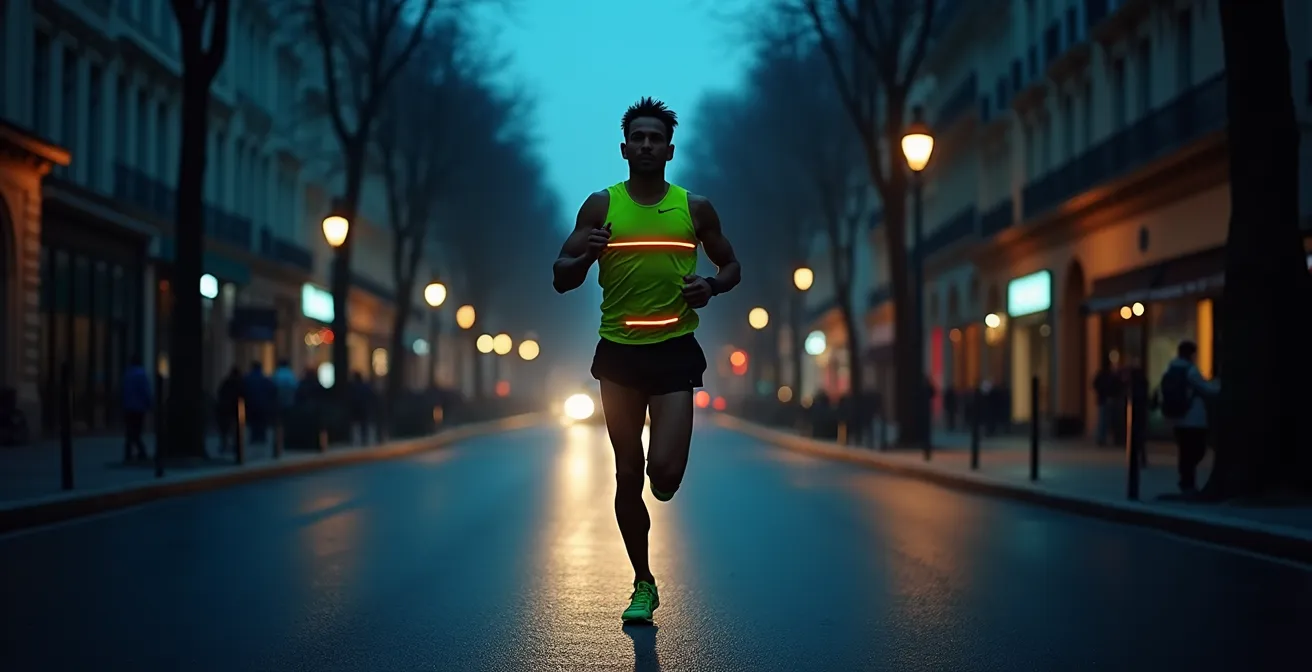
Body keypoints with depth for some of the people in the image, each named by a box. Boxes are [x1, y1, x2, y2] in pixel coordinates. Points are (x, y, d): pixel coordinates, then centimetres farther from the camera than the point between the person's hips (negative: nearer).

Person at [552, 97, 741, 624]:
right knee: (627, 476, 6)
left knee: (665, 474, -13)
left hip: (675, 349, -1)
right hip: (619, 351, 1)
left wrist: (712, 286, -7)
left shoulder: (694, 207, 5)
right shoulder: (601, 206, 3)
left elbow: (730, 265, 16)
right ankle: (643, 584, 20)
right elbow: (561, 280, 3)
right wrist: (586, 256, -18)